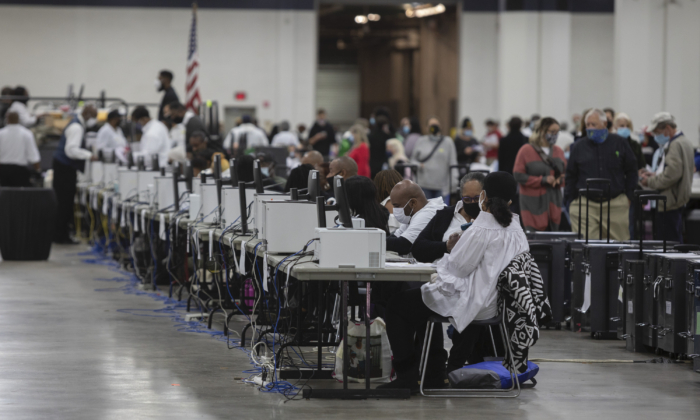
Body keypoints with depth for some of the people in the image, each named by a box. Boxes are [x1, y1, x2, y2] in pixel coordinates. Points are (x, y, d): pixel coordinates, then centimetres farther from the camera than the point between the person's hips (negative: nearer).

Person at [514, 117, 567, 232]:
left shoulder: (558, 151, 13)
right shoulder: (526, 151, -4)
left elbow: (565, 173, 20)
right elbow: (518, 175, -8)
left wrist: (560, 180, -5)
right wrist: (543, 180, -14)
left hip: (553, 201, 5)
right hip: (533, 203, -5)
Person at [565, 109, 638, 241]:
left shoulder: (619, 143, 6)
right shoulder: (579, 147, 8)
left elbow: (631, 171, 11)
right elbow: (570, 176, 12)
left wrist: (629, 196, 5)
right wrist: (570, 202, 5)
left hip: (616, 205, 0)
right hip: (586, 204, 0)